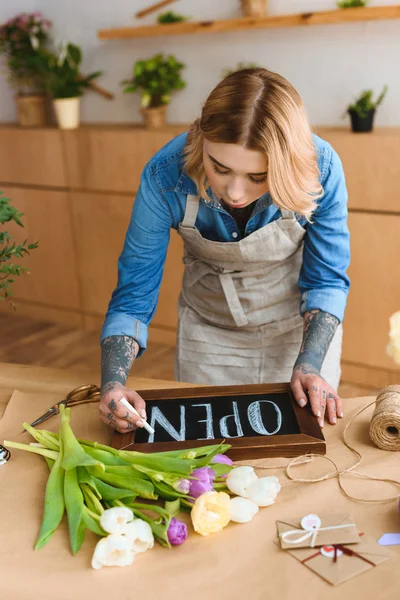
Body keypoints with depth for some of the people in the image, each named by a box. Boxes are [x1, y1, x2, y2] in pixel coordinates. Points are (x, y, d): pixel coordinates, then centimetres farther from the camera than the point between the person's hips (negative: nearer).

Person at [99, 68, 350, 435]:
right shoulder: (165, 177, -30)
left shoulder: (320, 169, -30)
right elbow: (134, 292, -21)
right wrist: (113, 384, -34)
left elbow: (326, 280, -16)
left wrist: (309, 364, -29)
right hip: (208, 329, 1)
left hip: (300, 324, 0)